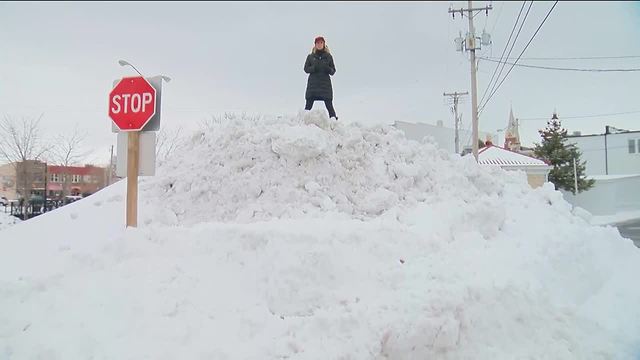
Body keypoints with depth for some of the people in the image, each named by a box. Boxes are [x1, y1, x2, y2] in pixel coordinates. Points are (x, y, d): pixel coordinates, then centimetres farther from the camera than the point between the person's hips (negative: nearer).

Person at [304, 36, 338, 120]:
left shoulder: (328, 56, 8)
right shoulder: (310, 56, 8)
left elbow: (333, 71, 9)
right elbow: (306, 69, 7)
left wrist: (328, 69, -13)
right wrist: (314, 68, -12)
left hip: (325, 84, 0)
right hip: (313, 84, 0)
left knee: (329, 105, -6)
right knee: (308, 105, -3)